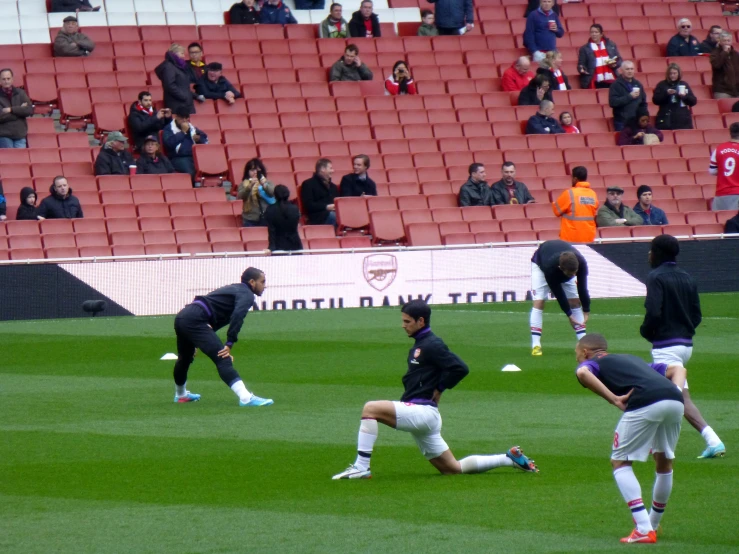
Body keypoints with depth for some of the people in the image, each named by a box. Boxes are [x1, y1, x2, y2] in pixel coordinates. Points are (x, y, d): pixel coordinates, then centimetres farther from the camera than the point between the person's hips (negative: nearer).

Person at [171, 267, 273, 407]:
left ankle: (180, 395, 54)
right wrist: (230, 344, -21)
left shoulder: (233, 289, 30)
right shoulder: (246, 294, 0)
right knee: (223, 359, -19)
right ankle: (246, 398, -31)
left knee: (185, 358, 32)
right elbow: (237, 316, -19)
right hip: (195, 320, -10)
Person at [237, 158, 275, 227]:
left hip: (266, 218, 0)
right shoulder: (244, 184, 7)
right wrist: (250, 186, -24)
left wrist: (264, 184, -27)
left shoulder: (267, 183, 9)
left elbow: (273, 193, -9)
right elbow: (240, 197, -9)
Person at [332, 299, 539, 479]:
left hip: (422, 412, -10)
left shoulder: (432, 345, -11)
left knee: (371, 409, -20)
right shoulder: (419, 345, 17)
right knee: (453, 469, 15)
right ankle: (509, 459, 21)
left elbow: (460, 368, -20)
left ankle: (361, 467, -24)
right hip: (420, 414, 10)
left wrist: (439, 390, -10)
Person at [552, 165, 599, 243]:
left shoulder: (570, 194, -11)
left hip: (571, 238, -5)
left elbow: (557, 210, 0)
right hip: (589, 237, 5)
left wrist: (554, 204, 19)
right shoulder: (593, 194, 5)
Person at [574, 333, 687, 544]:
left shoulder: (592, 362, 22)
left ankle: (644, 529, -4)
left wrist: (613, 399, -4)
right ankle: (653, 524, 40)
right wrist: (675, 391, 15)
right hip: (675, 400, 6)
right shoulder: (633, 359, 39)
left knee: (620, 462, 8)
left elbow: (582, 373, -5)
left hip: (645, 403, -6)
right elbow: (678, 369, 33)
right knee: (664, 462, 26)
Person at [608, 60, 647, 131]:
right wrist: (629, 96, -17)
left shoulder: (637, 84, 14)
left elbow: (643, 103, 21)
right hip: (622, 123, -5)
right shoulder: (616, 85, -2)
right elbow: (613, 102, -14)